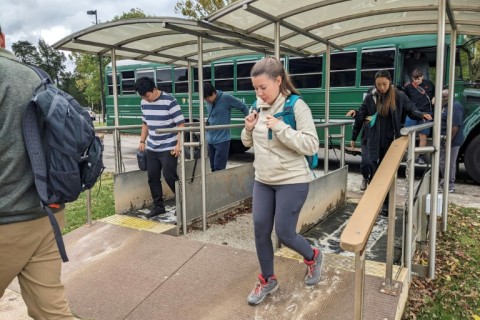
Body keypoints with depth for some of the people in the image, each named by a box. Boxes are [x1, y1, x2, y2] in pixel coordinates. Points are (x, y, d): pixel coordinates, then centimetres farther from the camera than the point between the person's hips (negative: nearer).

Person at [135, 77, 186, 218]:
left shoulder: (169, 101, -15)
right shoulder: (144, 103, 5)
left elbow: (181, 124, -15)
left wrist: (178, 144, -20)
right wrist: (142, 141, 11)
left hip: (168, 148, -6)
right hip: (151, 148, 6)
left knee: (169, 176, -6)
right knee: (152, 177, 7)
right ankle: (158, 206, 20)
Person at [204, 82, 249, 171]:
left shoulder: (226, 98, -12)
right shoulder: (208, 101, 4)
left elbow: (243, 107, -4)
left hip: (222, 140, -6)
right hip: (210, 140, 6)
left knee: (219, 170, -9)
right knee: (213, 169, 12)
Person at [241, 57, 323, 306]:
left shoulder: (296, 106, -13)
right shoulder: (259, 106, 5)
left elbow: (311, 145, -19)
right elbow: (248, 143, 15)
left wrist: (280, 128, -26)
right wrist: (249, 129, -7)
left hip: (291, 181, -6)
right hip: (262, 180, 6)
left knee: (284, 233, 0)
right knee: (260, 230, 7)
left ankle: (313, 257, 34)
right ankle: (267, 280, 29)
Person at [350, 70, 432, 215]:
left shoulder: (399, 96, -2)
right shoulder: (370, 98, 1)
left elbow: (411, 110, 6)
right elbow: (360, 117, 6)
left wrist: (421, 115, -18)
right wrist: (353, 138, 9)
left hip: (392, 141, 0)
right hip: (374, 141, 1)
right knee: (376, 171, 4)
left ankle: (386, 204, 16)